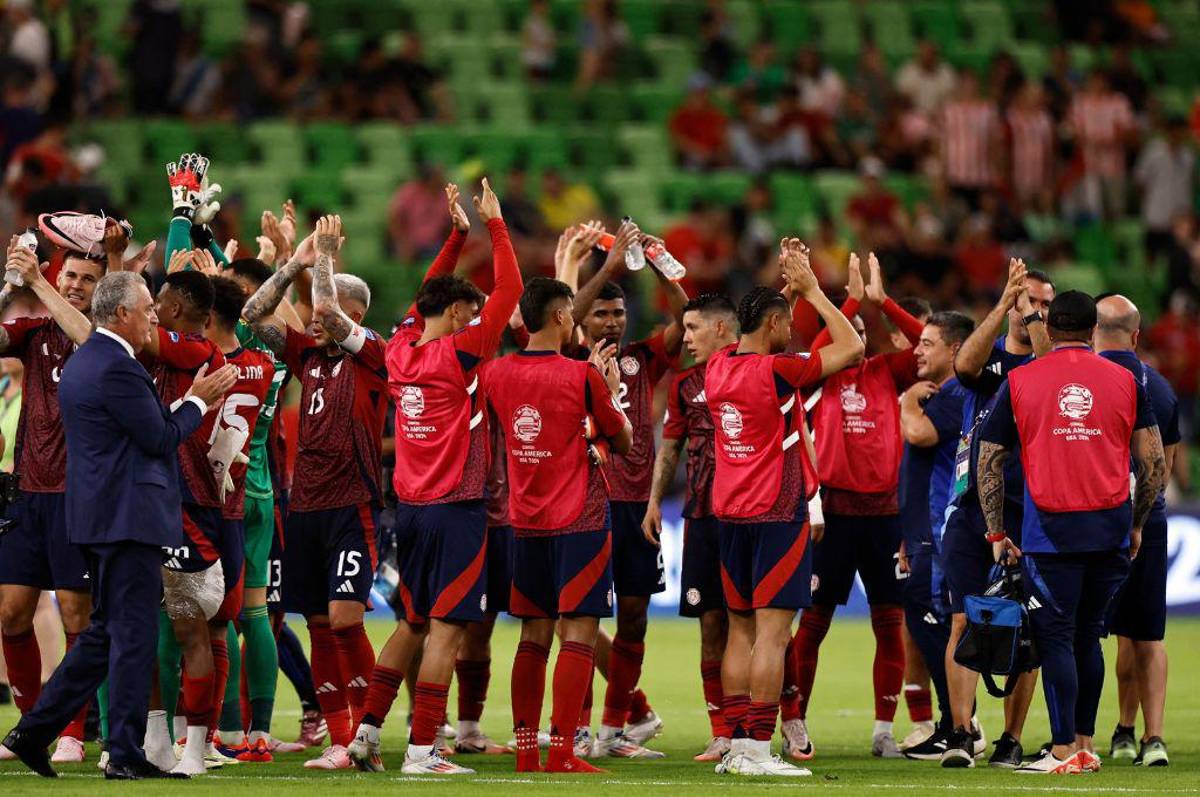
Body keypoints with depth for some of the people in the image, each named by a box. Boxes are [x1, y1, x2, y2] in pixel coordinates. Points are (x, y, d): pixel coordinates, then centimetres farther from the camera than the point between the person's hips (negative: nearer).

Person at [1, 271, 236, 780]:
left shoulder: (82, 361, 16)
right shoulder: (117, 368, -17)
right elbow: (162, 439, -15)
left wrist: (190, 400, 15)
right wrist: (197, 401, 0)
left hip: (98, 515, 10)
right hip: (128, 518, -10)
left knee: (106, 634, 16)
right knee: (134, 637, -4)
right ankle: (126, 756, -2)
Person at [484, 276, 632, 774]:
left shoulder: (496, 374, 3)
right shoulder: (582, 377, -11)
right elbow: (622, 441, 1)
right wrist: (612, 390, 16)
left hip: (525, 522, 5)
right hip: (580, 520, -5)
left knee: (534, 635, 11)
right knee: (578, 631, -4)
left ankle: (525, 749, 10)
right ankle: (561, 752, -9)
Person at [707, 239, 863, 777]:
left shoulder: (717, 368, 6)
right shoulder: (774, 372, -15)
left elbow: (759, 339, 28)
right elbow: (851, 348, -11)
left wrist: (787, 287, 22)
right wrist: (811, 290, -5)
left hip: (730, 515, 7)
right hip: (777, 513, -7)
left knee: (741, 630, 11)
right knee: (772, 632, -7)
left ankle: (736, 746, 10)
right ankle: (757, 750, -10)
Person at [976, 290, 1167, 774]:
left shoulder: (1020, 382, 4)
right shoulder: (1124, 381, 7)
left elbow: (988, 463, 5)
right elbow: (1154, 464, 6)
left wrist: (996, 534, 11)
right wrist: (1137, 525, 17)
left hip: (1050, 531, -2)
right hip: (1111, 530, 2)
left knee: (1055, 638, 1)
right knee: (1088, 635, 14)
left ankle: (1064, 751, -3)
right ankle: (1085, 745, 18)